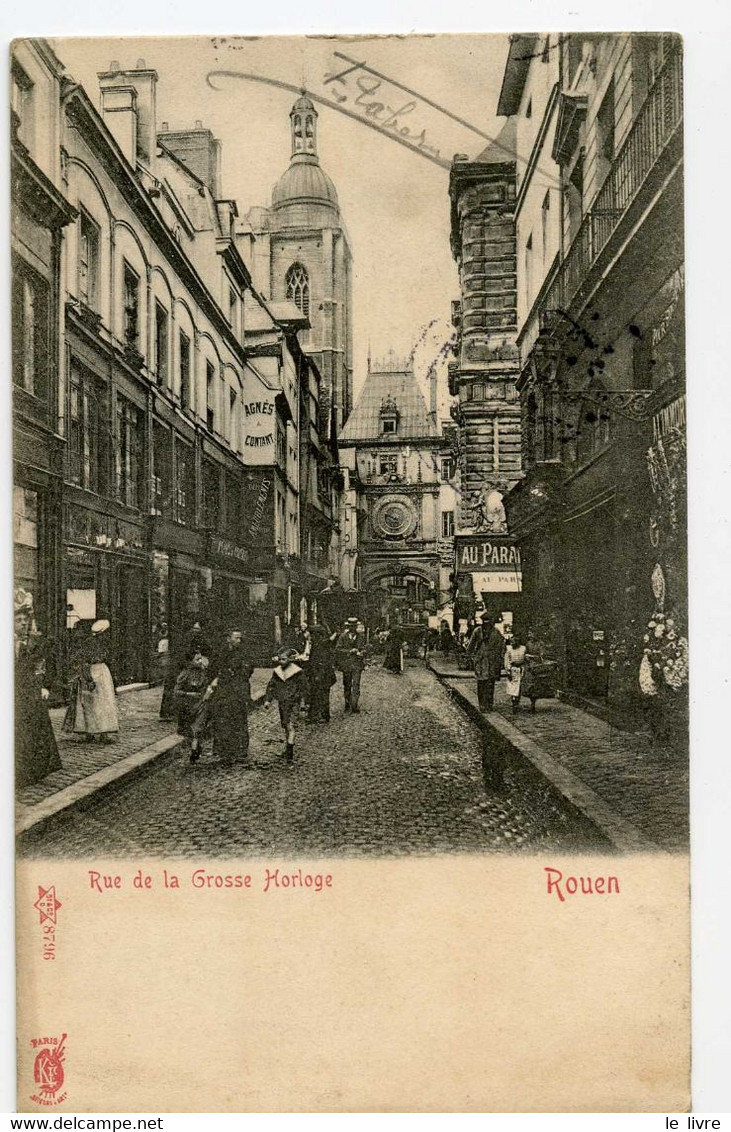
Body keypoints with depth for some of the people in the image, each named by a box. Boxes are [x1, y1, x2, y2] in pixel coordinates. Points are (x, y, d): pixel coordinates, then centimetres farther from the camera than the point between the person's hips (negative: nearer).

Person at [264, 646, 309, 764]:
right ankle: (288, 748, 29)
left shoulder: (297, 672, -7)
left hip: (293, 703, -5)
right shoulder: (277, 671, 6)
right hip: (281, 702, 5)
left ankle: (290, 753, -15)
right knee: (284, 726, 13)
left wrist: (302, 702, -4)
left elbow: (303, 688, -2)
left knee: (290, 726, -13)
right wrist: (267, 699, 3)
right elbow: (271, 686, 11)